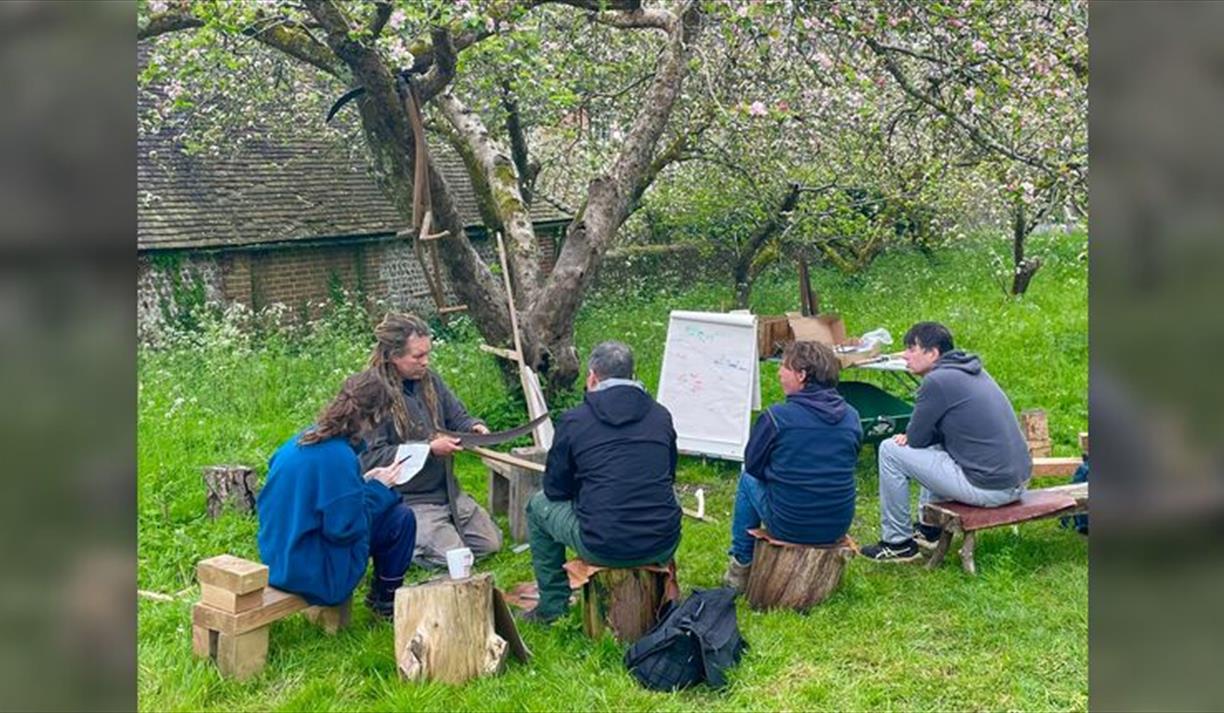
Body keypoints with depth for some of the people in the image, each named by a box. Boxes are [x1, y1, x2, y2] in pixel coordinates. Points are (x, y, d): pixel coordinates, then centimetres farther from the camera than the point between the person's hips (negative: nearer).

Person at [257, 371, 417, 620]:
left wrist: (364, 483, 9)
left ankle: (383, 593, 30)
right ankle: (385, 600, 19)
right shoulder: (338, 456, -26)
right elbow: (345, 528, -22)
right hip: (313, 572, -9)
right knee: (401, 518, 0)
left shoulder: (300, 440, 1)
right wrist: (377, 488, -9)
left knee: (387, 507, 20)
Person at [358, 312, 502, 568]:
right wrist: (429, 449, -25)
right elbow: (371, 458, -23)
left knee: (491, 543, 9)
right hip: (407, 499, -8)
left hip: (446, 489, 8)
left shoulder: (429, 380, 2)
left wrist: (474, 426, -11)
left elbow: (457, 416, 14)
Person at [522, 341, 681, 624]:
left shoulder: (574, 420, -3)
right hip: (662, 546, 4)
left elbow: (555, 490, 7)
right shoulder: (661, 416, 7)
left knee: (538, 505, 23)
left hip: (603, 549, -3)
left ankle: (552, 605, 29)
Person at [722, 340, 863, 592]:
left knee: (748, 479, 22)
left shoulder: (776, 417, -16)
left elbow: (753, 465, -1)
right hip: (838, 527, 4)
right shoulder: (851, 416, -3)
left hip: (788, 527, -4)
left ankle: (741, 566, 28)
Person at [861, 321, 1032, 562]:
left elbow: (916, 439, -8)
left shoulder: (938, 381, -14)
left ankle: (898, 543, 10)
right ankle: (929, 527, 34)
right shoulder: (973, 371, 14)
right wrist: (913, 436, 6)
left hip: (988, 488, -9)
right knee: (934, 445, 31)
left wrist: (909, 437, 14)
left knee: (890, 450, -1)